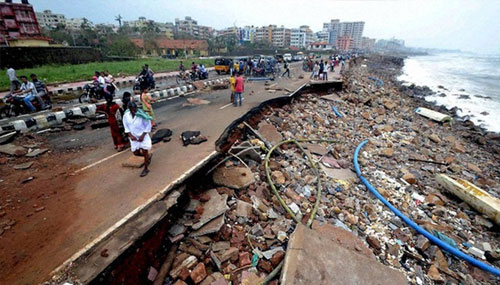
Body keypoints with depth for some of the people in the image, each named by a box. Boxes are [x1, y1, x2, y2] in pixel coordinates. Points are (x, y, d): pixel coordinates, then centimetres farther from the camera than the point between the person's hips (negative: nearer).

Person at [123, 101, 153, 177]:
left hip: (143, 136, -5)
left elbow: (148, 126, -11)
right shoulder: (126, 116, -8)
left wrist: (143, 136, -16)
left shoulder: (142, 115, -19)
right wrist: (130, 135, -10)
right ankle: (148, 157, 40)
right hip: (134, 137, 5)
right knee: (136, 153, 10)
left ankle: (146, 169, 16)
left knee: (145, 152, -1)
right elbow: (126, 127, 3)